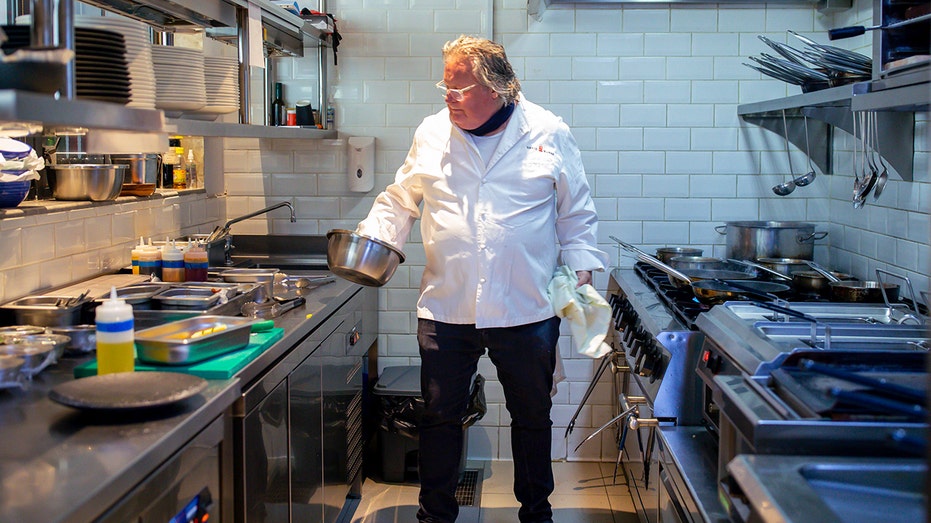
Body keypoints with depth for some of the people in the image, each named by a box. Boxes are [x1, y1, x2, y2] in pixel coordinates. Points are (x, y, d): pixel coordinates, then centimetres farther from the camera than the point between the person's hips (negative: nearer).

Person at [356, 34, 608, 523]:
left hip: (526, 311, -1)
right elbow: (400, 200, 13)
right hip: (446, 309, 1)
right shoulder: (433, 133, 4)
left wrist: (580, 271, -1)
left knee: (532, 417, 13)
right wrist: (373, 234, -3)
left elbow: (576, 213, 6)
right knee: (440, 415, 8)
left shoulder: (549, 134, 0)